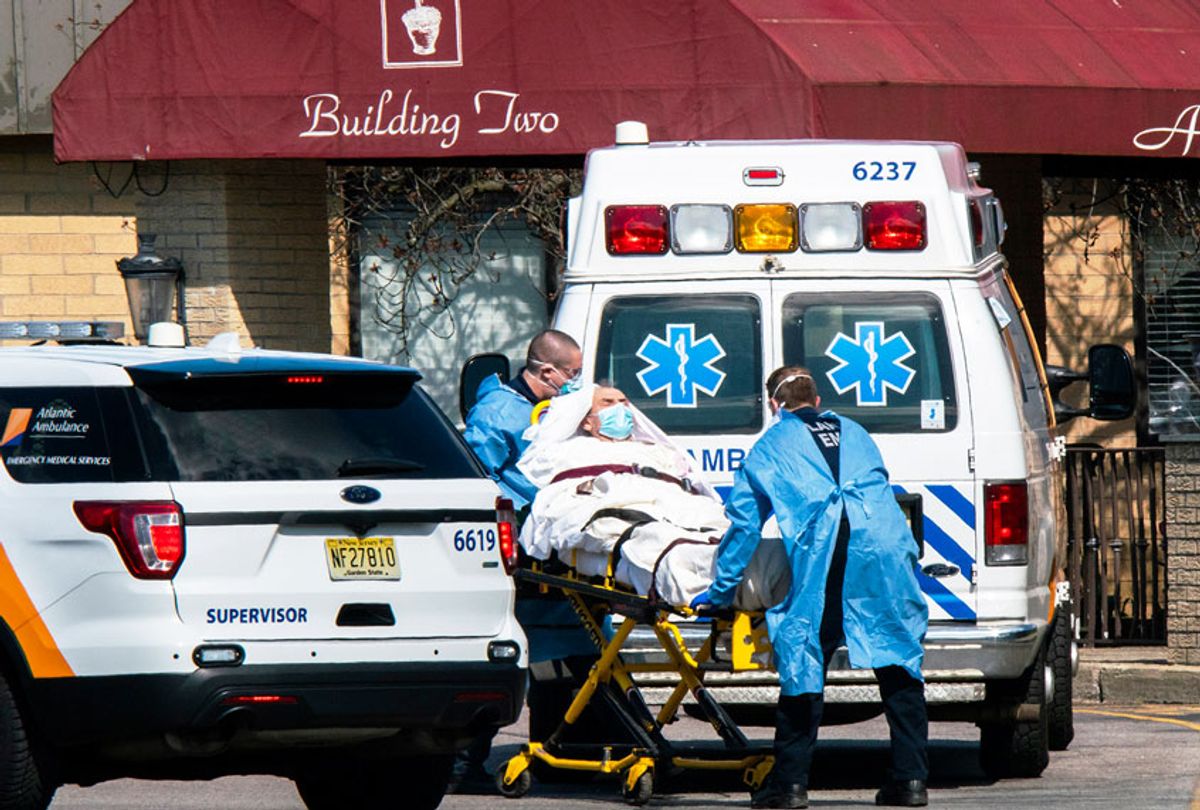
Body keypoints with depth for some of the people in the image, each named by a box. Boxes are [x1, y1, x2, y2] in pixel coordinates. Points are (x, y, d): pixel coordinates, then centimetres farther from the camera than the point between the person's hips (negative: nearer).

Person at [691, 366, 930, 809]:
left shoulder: (771, 446, 23)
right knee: (900, 667, 6)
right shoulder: (855, 433, 31)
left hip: (821, 556, -2)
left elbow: (743, 524, 23)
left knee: (803, 667, 3)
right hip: (884, 549, 3)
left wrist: (721, 591, 31)